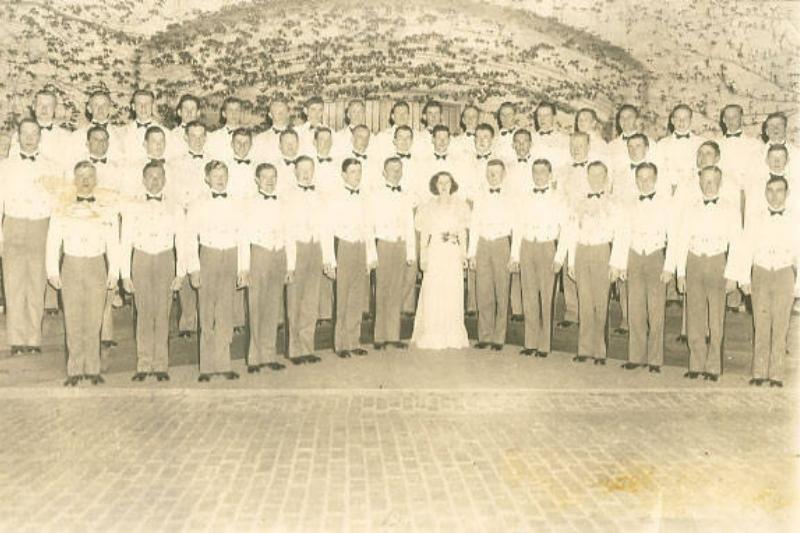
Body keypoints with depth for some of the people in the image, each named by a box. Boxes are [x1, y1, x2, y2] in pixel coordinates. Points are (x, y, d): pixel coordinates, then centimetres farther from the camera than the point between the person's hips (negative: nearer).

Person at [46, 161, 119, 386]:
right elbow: (53, 242, 6)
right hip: (71, 266, 0)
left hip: (96, 266, 0)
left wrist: (113, 273, 0)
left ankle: (92, 369, 8)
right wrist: (53, 271, -1)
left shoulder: (106, 211, 7)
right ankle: (75, 370, 6)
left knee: (93, 321, 0)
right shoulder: (62, 211, 7)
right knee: (73, 320, 0)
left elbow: (113, 244, 6)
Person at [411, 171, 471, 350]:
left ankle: (452, 337, 10)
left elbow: (463, 233, 10)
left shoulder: (459, 206, 10)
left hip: (453, 254, 1)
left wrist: (464, 255, 1)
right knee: (432, 294, -3)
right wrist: (422, 257, -3)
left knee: (453, 294, 0)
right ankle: (431, 337, 5)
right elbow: (424, 235, 6)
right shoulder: (428, 207, 8)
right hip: (434, 253, -1)